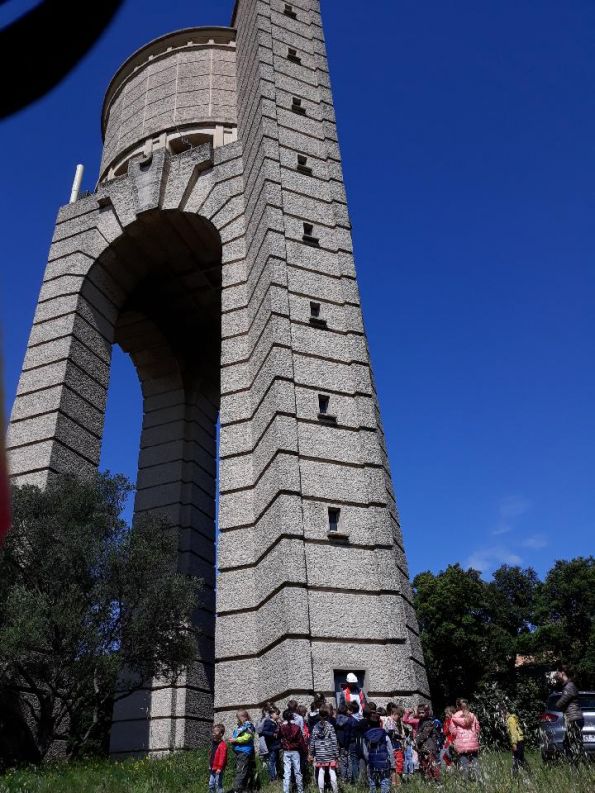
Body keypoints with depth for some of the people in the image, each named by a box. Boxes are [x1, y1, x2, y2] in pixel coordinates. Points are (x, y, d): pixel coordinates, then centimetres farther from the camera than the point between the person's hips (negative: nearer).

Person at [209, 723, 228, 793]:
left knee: (218, 784, -3)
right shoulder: (214, 743, 11)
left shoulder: (222, 745, -19)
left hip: (218, 769, -9)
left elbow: (222, 757, -23)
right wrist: (210, 765, 22)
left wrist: (220, 768, -25)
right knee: (211, 784, 17)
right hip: (213, 768, 9)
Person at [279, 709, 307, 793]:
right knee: (297, 772, 10)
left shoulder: (281, 728, -5)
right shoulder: (296, 727, -9)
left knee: (286, 773, 4)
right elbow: (301, 740, -6)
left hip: (286, 752, 1)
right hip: (295, 751, -1)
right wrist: (304, 750, 1)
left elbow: (279, 738, 6)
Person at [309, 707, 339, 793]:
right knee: (332, 772, 6)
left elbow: (312, 741, 4)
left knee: (321, 773, 8)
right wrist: (336, 754, -2)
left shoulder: (316, 727, 2)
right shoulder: (330, 726, -7)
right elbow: (334, 741, -7)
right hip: (329, 753, -2)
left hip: (319, 754, 2)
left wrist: (312, 754, 13)